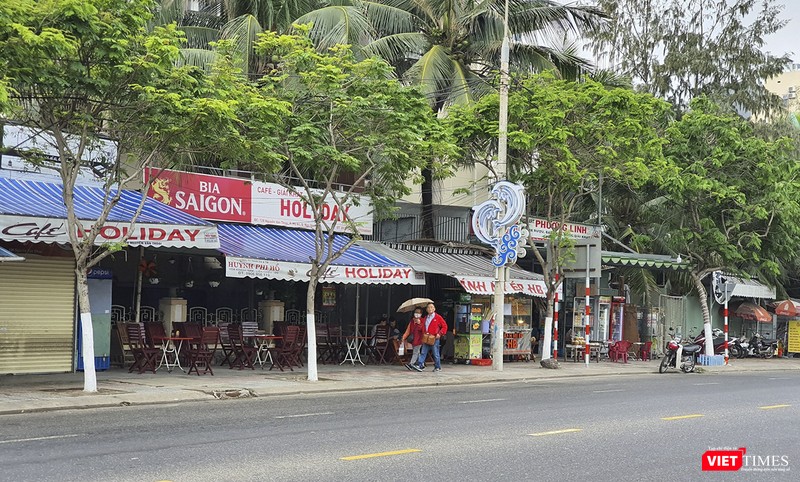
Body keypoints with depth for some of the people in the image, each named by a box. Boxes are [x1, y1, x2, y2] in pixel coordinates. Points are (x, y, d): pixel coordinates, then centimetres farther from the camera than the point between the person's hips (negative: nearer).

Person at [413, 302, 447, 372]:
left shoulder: (438, 317, -1)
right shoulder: (425, 318, 16)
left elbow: (444, 326, -1)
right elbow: (423, 327, 25)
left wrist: (440, 334, -10)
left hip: (434, 338, -5)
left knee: (435, 353, 0)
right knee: (423, 352, 0)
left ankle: (438, 367, 10)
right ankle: (419, 366, -4)